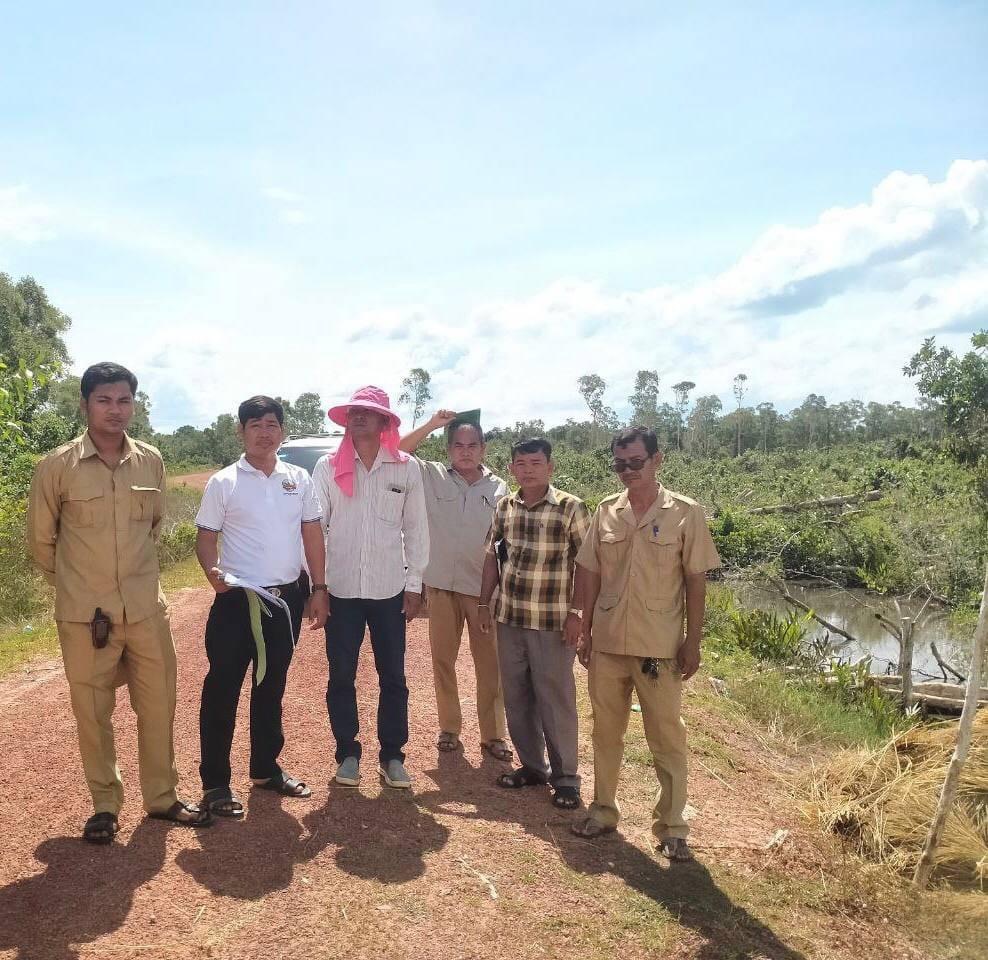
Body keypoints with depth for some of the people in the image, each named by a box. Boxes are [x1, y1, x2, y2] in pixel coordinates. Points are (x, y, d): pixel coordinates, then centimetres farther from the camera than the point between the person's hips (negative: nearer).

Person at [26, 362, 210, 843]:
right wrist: (77, 582, 11)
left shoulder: (151, 461, 1)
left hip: (146, 608, 3)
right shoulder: (56, 466, -9)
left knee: (158, 706, 10)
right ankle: (105, 806, 27)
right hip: (85, 614, -2)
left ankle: (162, 797, 27)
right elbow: (41, 540, 3)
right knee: (93, 713, 9)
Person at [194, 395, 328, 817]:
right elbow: (205, 537, -4)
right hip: (238, 599, -4)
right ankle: (215, 782, 13)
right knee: (223, 689, 0)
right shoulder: (223, 482, -4)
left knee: (271, 687, 16)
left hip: (287, 597, 4)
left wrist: (319, 589, 4)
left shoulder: (299, 479, 5)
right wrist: (212, 571, -25)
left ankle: (265, 769, 31)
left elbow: (312, 534, 8)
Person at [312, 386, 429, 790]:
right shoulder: (327, 467, 0)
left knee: (393, 677, 8)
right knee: (341, 676, 9)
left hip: (390, 590, 0)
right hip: (340, 589, 0)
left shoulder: (407, 468, -1)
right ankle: (347, 753, 25)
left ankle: (392, 755, 23)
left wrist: (414, 584, 1)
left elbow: (416, 529, 3)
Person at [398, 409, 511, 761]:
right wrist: (431, 425, -13)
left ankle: (493, 734, 16)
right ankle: (449, 727, 26)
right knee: (443, 659, 10)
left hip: (485, 587, 0)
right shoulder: (432, 476, 1)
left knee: (490, 663, 4)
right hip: (442, 585, 0)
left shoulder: (499, 487, 2)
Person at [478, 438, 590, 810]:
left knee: (556, 700, 4)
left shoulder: (572, 508, -10)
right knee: (516, 697, 14)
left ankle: (565, 778, 18)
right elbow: (492, 556, 13)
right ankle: (531, 766, 30)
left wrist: (577, 613, -11)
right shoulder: (504, 507, 5)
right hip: (509, 618, 5)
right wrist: (484, 603, 11)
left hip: (553, 622, -5)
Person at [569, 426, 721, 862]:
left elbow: (695, 581, -4)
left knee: (667, 739, 6)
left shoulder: (685, 513, -6)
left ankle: (672, 828, 20)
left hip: (659, 647, -3)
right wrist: (585, 631, 6)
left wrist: (693, 640, -6)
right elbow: (589, 574, 7)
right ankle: (603, 811, 32)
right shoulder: (606, 511, 3)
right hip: (607, 643, 4)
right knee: (606, 732, 16)